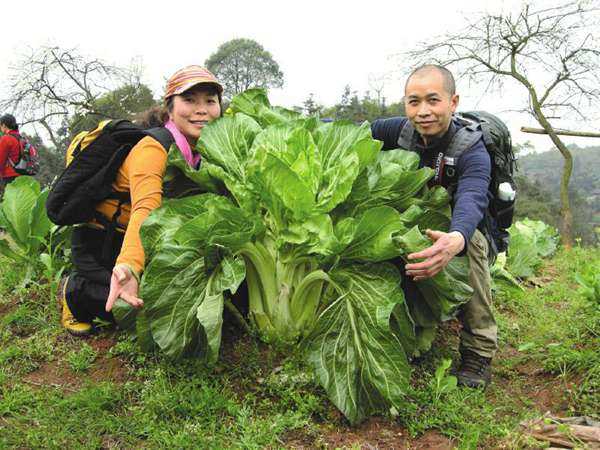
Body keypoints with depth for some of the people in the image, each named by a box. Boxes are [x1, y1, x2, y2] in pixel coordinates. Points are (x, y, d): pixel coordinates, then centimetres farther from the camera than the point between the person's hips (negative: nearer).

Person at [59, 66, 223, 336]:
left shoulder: (200, 150, -3)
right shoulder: (152, 149, -28)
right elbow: (145, 209, -44)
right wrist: (130, 266, -59)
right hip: (99, 242, -8)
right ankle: (75, 292, 5)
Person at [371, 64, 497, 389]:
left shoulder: (472, 152, -26)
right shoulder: (401, 131, -10)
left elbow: (471, 199, -46)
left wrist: (456, 239, -68)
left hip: (451, 235, -4)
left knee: (469, 240, -36)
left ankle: (478, 353, -23)